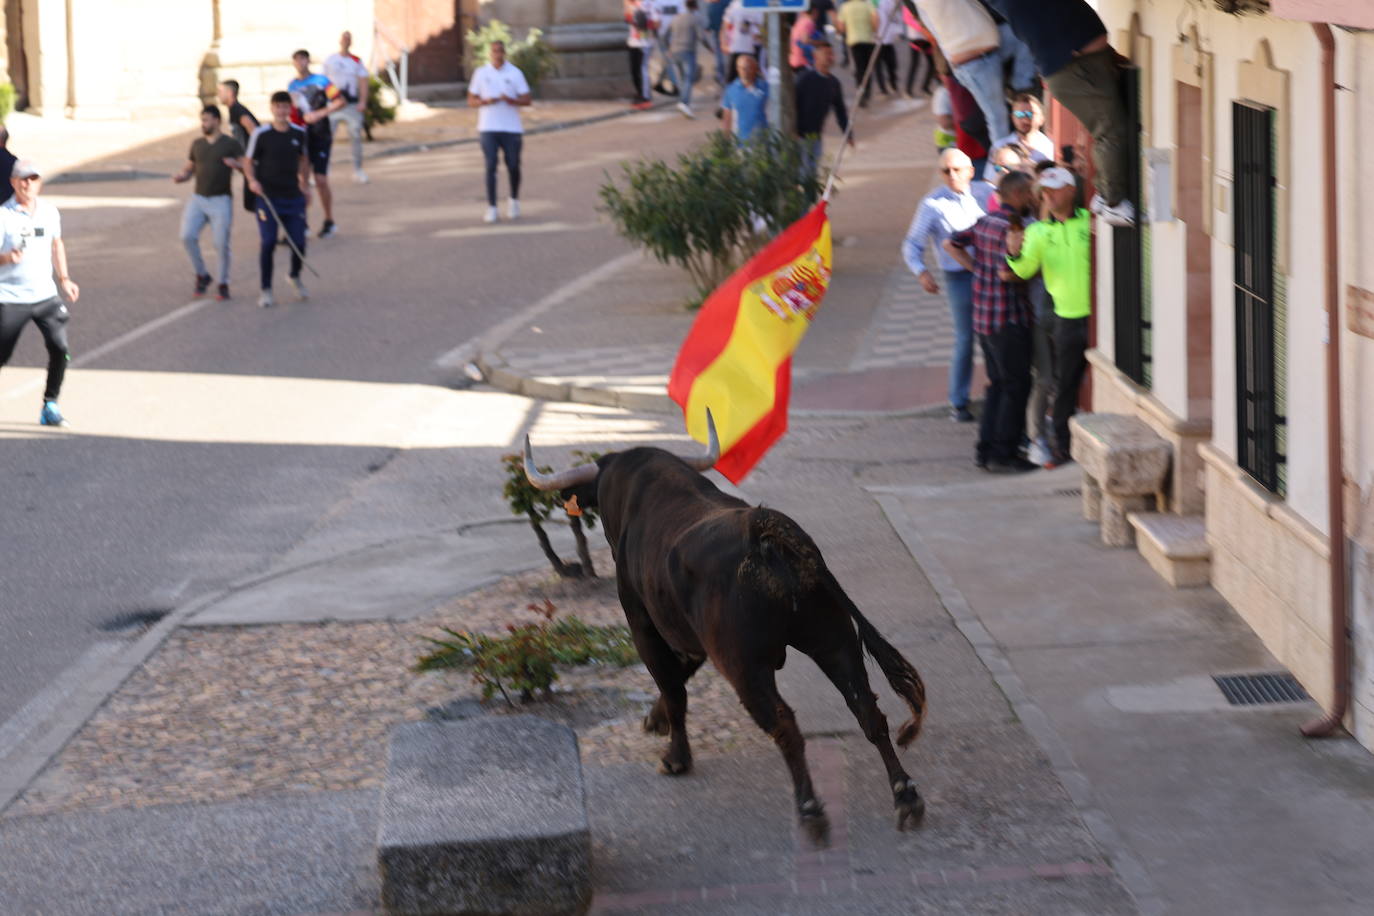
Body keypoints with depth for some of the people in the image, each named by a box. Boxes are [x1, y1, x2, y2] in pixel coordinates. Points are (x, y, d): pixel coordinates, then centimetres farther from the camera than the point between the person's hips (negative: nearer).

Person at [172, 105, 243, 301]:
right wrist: (181, 176, -2)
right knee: (187, 236, -14)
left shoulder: (230, 144, -1)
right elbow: (189, 168, 21)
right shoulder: (197, 144, 13)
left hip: (221, 200, -4)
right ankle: (201, 275, 4)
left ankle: (223, 284, 9)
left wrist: (236, 164, -27)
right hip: (198, 198, 4)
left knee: (221, 244, -7)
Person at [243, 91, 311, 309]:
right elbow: (248, 161, -1)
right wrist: (252, 180, -18)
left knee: (299, 242, 0)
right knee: (267, 243, -8)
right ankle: (266, 290, 5)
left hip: (293, 197, 3)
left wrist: (305, 185, 19)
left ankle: (296, 277, 30)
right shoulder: (261, 134, -7)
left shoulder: (300, 133, 3)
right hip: (267, 197, -3)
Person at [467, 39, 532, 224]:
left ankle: (514, 199, 29)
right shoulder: (481, 73, 6)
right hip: (488, 128, 0)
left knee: (513, 167, 5)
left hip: (511, 127, 0)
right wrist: (485, 102, -13)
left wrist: (510, 100, -18)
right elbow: (471, 100, 9)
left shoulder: (515, 73, 4)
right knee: (491, 166, -8)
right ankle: (491, 207, -6)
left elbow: (526, 100, 2)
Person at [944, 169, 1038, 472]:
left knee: (998, 384, 16)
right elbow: (1007, 272, -26)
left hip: (984, 317, 9)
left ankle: (986, 449, 16)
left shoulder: (985, 221, 10)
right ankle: (1003, 452, -1)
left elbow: (951, 244, 17)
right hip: (1008, 319, -9)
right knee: (1016, 386, -2)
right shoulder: (1010, 227, -18)